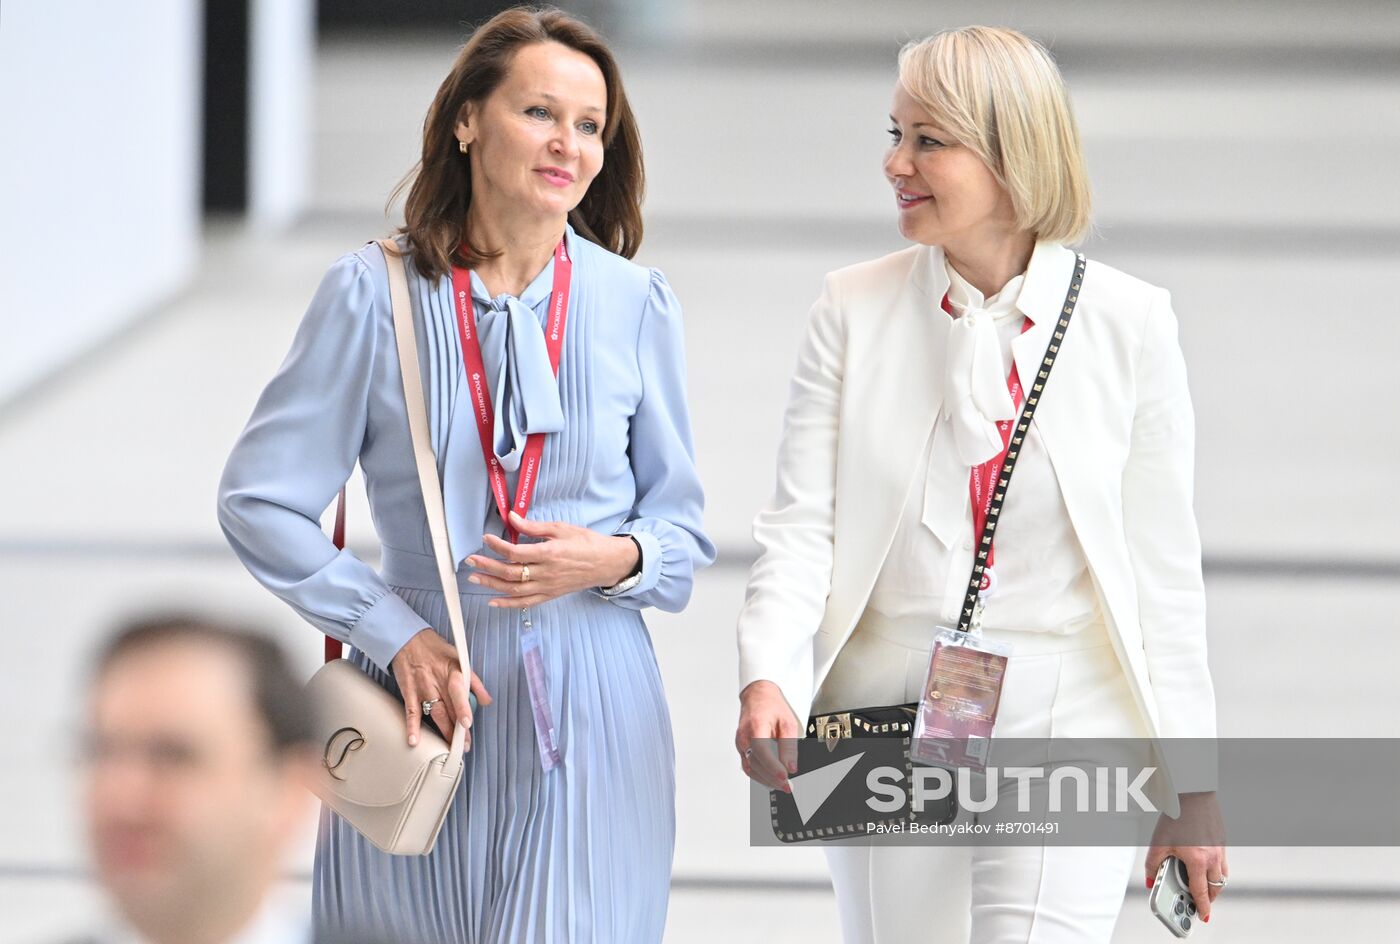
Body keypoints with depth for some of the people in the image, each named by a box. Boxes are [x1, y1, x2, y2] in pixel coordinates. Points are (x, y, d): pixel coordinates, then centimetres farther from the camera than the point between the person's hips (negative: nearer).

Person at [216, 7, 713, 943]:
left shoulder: (637, 305, 4)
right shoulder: (374, 293, -1)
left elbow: (683, 531, 9)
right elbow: (260, 499, 1)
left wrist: (615, 559, -13)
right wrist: (394, 634, -6)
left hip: (589, 717, 1)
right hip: (425, 693, 0)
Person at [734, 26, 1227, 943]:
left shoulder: (1128, 321, -2)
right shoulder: (854, 309, 2)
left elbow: (1164, 564, 2)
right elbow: (801, 525, -2)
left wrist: (1193, 784, 3)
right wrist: (768, 677, -21)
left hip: (1066, 730, -2)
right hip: (889, 725, 2)